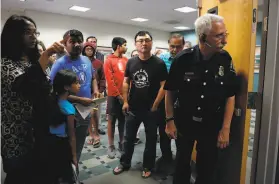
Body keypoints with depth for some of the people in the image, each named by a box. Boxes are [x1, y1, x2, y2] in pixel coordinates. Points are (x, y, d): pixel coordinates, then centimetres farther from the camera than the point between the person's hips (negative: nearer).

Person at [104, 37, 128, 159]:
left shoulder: (126, 60, 9)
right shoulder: (109, 60, -5)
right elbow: (110, 80, -10)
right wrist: (118, 95, -11)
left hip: (125, 95, 5)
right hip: (114, 96, -4)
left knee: (123, 120, 12)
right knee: (112, 120, 4)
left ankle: (122, 143, 25)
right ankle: (111, 146, 14)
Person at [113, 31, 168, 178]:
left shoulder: (159, 63, -10)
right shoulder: (131, 62, 2)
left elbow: (163, 86, -10)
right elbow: (126, 82, 8)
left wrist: (155, 105, -12)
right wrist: (125, 101, 1)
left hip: (151, 109, -3)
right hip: (132, 108, 4)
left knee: (150, 139, 13)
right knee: (128, 137, 16)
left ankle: (147, 166, 32)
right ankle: (125, 163, 36)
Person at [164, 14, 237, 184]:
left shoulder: (226, 59, -9)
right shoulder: (183, 59, -15)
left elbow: (230, 96, -3)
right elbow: (170, 91, -5)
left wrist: (225, 129, -6)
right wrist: (170, 120, -6)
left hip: (212, 126, 1)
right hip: (184, 123, -1)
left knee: (207, 169, 15)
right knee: (182, 164, 17)